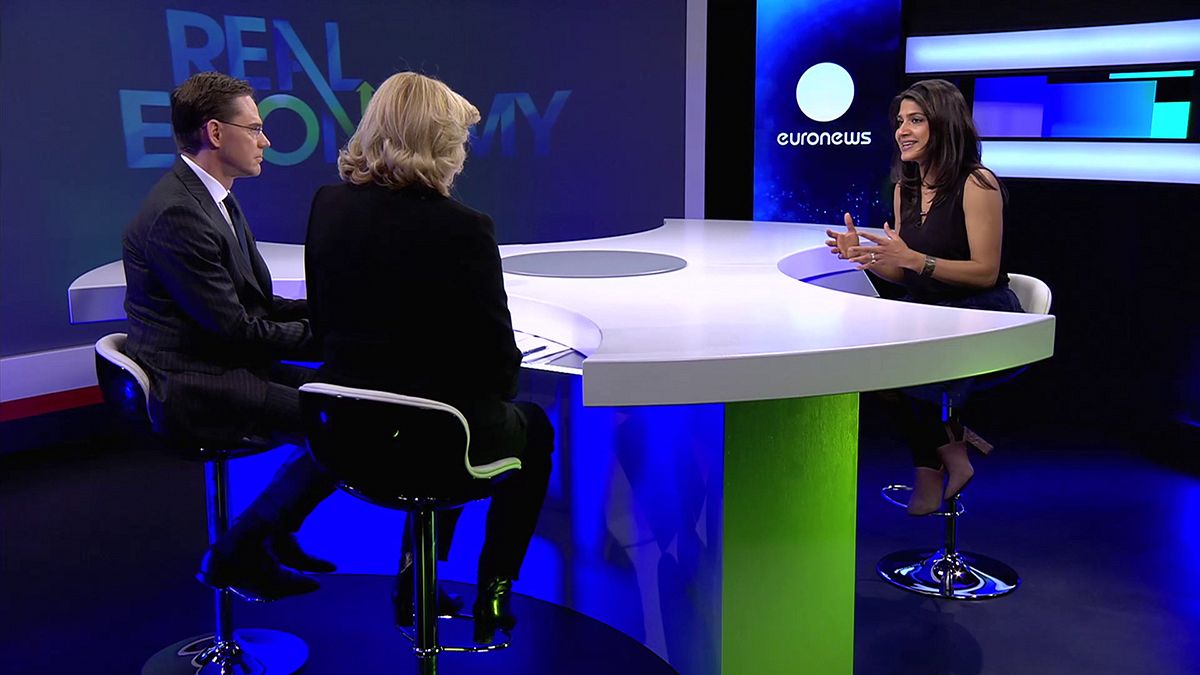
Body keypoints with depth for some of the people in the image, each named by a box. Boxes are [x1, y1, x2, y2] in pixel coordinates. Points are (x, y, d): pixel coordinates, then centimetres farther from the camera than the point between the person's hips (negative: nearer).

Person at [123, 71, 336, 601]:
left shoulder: (215, 201, 12)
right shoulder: (176, 214, -20)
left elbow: (261, 306, 13)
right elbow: (235, 329, -21)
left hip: (222, 367, 10)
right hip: (191, 387, -10)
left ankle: (274, 535, 18)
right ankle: (237, 555, -1)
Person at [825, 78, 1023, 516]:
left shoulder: (976, 184, -13)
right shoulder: (905, 187, 9)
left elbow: (985, 272, -17)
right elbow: (904, 275, 11)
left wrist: (913, 259, -25)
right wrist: (862, 253, -8)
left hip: (983, 319, -6)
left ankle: (931, 470, -7)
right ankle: (951, 447, -8)